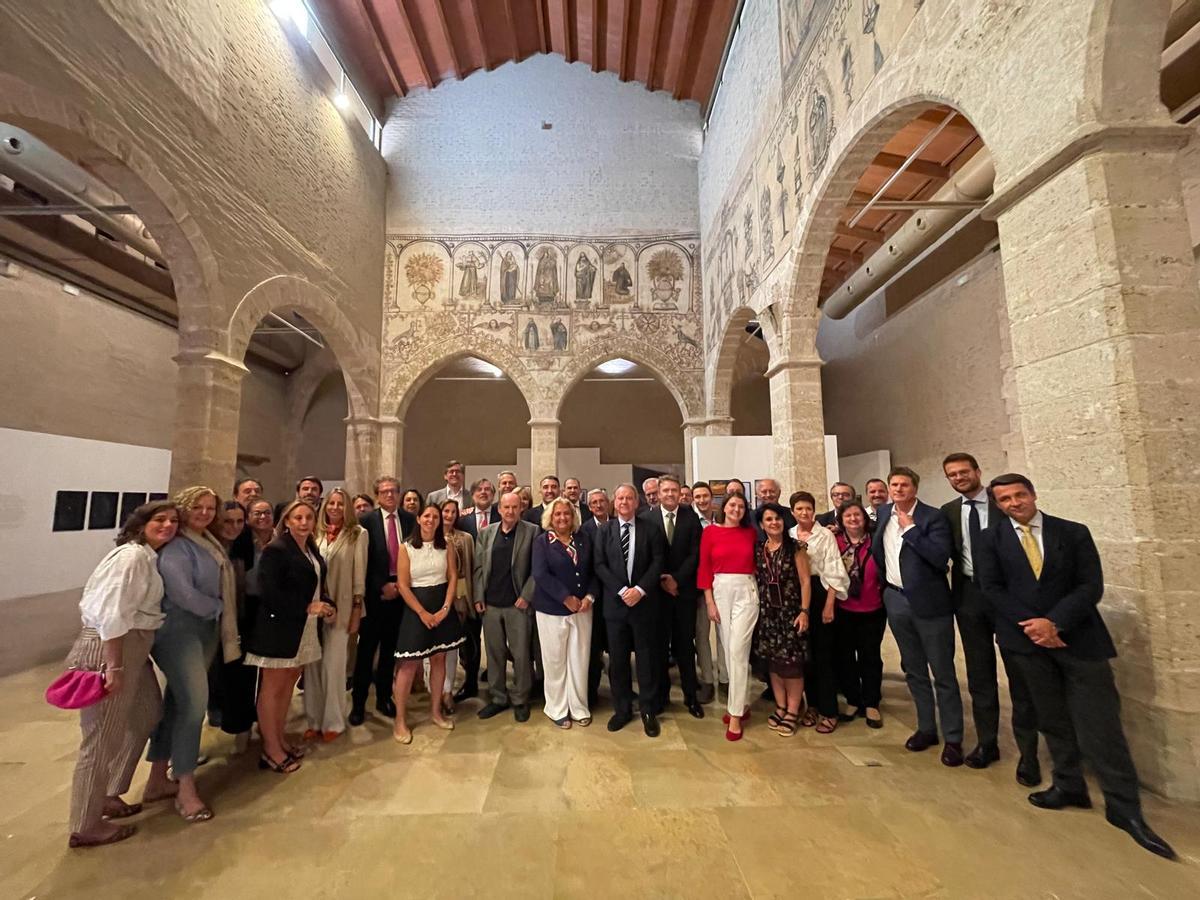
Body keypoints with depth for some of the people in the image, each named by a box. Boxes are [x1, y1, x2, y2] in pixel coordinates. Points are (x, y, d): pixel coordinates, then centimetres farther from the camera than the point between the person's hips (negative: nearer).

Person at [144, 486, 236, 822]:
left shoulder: (211, 544, 10)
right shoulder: (175, 546, -14)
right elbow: (185, 594, -19)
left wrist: (219, 615, 1)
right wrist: (219, 608, -6)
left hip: (205, 629, 8)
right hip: (178, 628, -8)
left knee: (177, 702, 15)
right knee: (194, 702, -9)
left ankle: (158, 780, 27)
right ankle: (186, 790, 3)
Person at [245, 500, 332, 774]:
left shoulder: (312, 551, 10)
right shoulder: (275, 549, -13)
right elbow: (269, 591, -20)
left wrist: (327, 605, 0)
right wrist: (307, 608, -18)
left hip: (304, 629, 7)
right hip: (279, 627, -7)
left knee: (289, 683, 15)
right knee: (272, 687, 5)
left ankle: (280, 739, 29)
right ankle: (270, 750, 17)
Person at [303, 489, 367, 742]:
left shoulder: (358, 534, -3)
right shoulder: (317, 533, 8)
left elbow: (359, 573, -5)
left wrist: (357, 609, -7)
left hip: (340, 607, -4)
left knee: (333, 665, 3)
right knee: (312, 665, 10)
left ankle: (333, 721, 20)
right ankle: (315, 720, 26)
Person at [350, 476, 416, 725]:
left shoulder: (410, 520, 3)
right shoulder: (367, 521, -5)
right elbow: (364, 560, -7)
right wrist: (382, 586, -10)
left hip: (401, 590, 3)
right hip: (375, 593, -3)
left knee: (390, 648, 13)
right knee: (367, 647, 7)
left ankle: (384, 698, 28)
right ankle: (358, 702, 21)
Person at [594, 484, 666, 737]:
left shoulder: (649, 528, 0)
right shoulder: (604, 529, 3)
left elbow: (657, 562, -4)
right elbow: (600, 565, -2)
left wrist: (640, 589, -14)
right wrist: (621, 590, -12)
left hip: (644, 601, -1)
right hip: (614, 602, 1)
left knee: (647, 657, 8)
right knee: (617, 659, 10)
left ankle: (648, 710, 24)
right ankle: (622, 709, 27)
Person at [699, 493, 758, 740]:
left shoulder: (750, 532, 3)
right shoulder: (710, 531, -1)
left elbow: (757, 562, 13)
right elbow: (704, 567, -1)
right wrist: (709, 601, -4)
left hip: (746, 592, -1)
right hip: (720, 592, 1)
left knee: (738, 650, -5)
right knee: (729, 650, 10)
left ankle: (735, 713, 5)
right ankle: (741, 703, 28)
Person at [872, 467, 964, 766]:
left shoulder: (933, 516, -12)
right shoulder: (884, 514, 5)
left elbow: (941, 558, -24)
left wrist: (910, 528, -23)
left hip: (929, 602, -5)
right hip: (896, 600, 6)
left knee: (943, 673, 6)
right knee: (913, 669, 17)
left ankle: (953, 738, 21)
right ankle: (926, 728, 33)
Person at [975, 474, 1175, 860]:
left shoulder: (1074, 533, 0)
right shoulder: (991, 538, -1)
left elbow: (1091, 586, -5)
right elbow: (992, 588, -4)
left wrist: (1054, 622, -16)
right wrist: (1031, 625, -13)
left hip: (1077, 637, 0)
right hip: (1026, 638, 1)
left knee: (1099, 722, 0)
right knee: (1052, 719, 11)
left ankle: (1125, 808, 15)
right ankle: (1069, 786, 27)